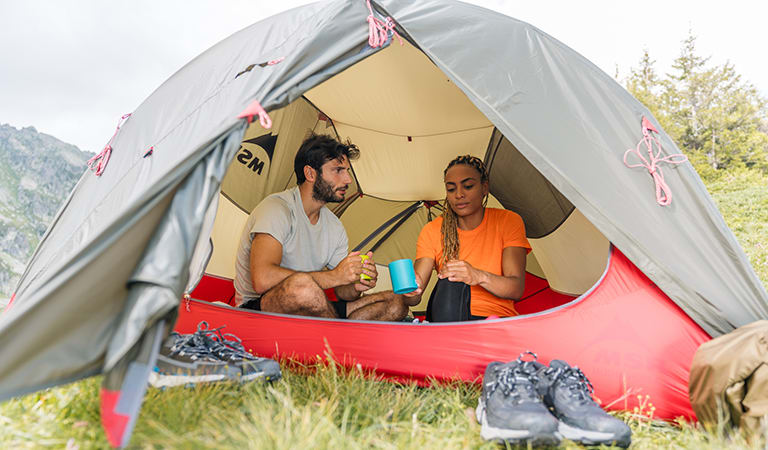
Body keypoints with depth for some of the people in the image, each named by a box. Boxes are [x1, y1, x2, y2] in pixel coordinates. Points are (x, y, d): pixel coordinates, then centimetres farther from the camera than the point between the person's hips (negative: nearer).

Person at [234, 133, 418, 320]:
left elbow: (341, 291, 11)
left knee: (396, 303, -1)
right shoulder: (276, 208, -17)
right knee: (302, 284, -40)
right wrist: (334, 276, -27)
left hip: (308, 312, 7)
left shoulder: (334, 226, 8)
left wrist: (355, 286, -15)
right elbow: (262, 280, -31)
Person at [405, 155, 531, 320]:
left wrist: (479, 277, -33)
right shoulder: (432, 231, 1)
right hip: (445, 319, 2)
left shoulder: (509, 222, -1)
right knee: (450, 284, -32)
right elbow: (417, 292, -9)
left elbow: (517, 289, -13)